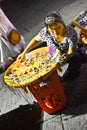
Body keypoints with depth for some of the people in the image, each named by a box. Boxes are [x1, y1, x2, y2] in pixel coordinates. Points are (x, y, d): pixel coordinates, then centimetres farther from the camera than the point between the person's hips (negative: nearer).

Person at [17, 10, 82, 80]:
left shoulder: (72, 33, -35)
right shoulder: (45, 32, -30)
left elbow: (71, 52, -28)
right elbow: (35, 40, -8)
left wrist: (67, 56, -54)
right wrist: (24, 53, -14)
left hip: (67, 54, -1)